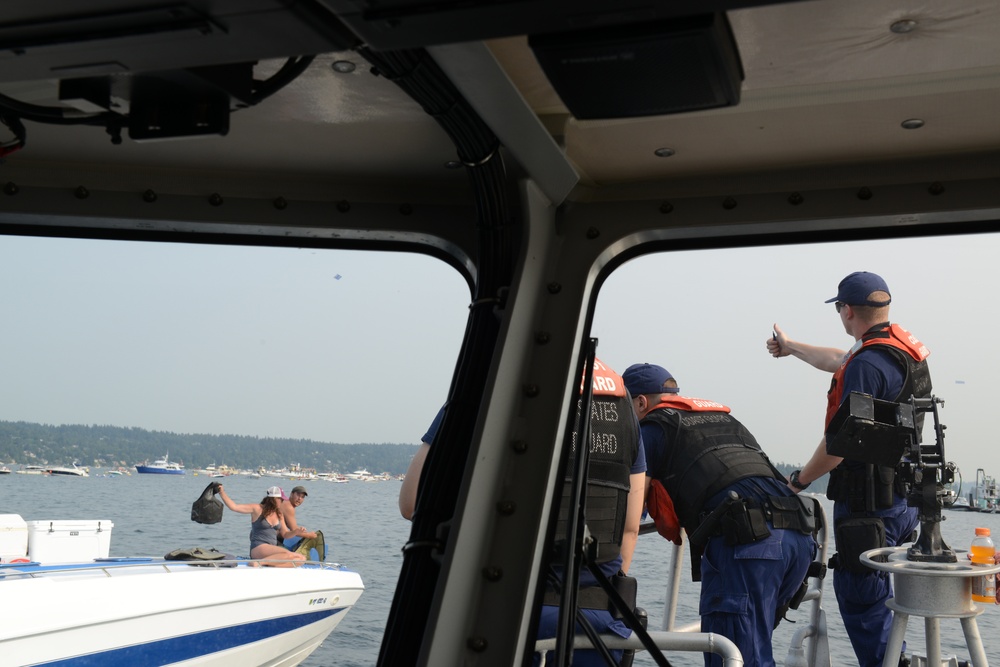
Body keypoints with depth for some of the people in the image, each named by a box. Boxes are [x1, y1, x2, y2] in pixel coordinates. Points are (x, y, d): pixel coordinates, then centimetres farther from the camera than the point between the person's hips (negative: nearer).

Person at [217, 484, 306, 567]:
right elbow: (234, 507, -8)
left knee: (301, 559, -16)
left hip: (272, 551, 7)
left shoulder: (279, 514, 16)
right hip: (258, 549, -7)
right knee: (288, 554, -34)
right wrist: (222, 492, -17)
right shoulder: (257, 509, -2)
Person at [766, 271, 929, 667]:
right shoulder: (903, 346, 10)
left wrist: (800, 479, -7)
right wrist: (790, 347, 42)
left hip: (867, 503, -10)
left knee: (860, 601, -2)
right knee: (874, 597, 19)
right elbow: (837, 360, 28)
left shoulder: (865, 366, -21)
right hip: (902, 497, 10)